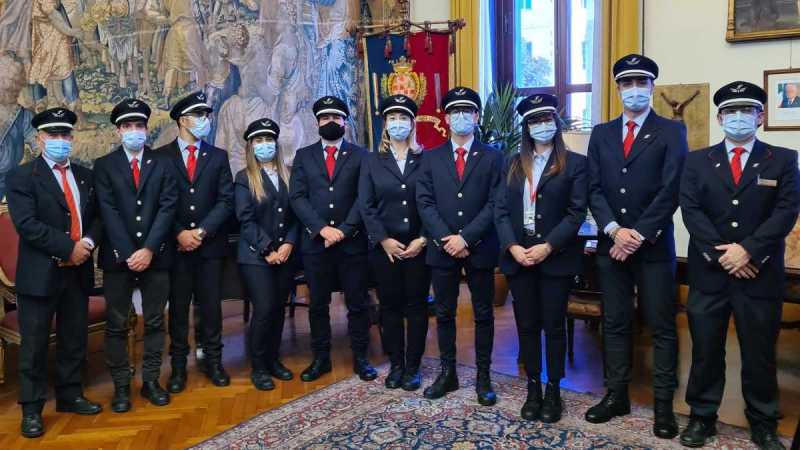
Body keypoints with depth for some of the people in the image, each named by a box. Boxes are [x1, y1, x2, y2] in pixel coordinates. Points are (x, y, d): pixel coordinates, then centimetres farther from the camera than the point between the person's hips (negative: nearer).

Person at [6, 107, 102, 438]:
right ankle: (31, 409, 17)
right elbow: (27, 224, -16)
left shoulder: (85, 175, 12)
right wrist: (69, 248, -18)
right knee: (34, 344, 5)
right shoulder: (21, 176, -4)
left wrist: (89, 242, -8)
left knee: (74, 339, 14)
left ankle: (69, 395, 29)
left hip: (78, 271, 5)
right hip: (40, 273, -5)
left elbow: (97, 216, 12)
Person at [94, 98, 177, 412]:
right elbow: (108, 212, -4)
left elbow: (167, 208, -3)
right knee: (116, 325, 5)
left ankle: (151, 380, 19)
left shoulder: (163, 163, 7)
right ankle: (121, 385, 17)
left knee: (155, 321, 8)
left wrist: (149, 249, -12)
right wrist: (127, 253, -14)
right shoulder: (104, 165, 4)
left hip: (155, 254, 1)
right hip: (118, 256, -1)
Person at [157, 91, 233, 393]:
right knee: (178, 306, 6)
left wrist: (202, 231, -9)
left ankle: (213, 361, 20)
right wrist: (179, 233, -11)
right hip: (175, 244, -1)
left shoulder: (218, 156, 8)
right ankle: (178, 365, 17)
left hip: (210, 244, 1)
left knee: (211, 305, 6)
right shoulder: (161, 156, 3)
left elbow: (226, 200, 1)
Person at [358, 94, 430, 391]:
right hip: (384, 247, 1)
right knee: (390, 306, 8)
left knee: (416, 306, 5)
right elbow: (366, 205, 0)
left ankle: (412, 367, 17)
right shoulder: (372, 161, 7)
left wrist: (422, 240, -11)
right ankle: (396, 365, 21)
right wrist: (383, 239, -10)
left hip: (418, 246, -1)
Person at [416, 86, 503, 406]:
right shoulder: (431, 158, 9)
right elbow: (425, 203, 0)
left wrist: (466, 238, -15)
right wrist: (446, 239, -12)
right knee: (444, 313, 10)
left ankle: (483, 377, 18)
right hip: (442, 247, 2)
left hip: (480, 248, -1)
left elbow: (494, 205, -6)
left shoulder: (492, 157, 3)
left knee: (483, 314, 7)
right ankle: (448, 373, 23)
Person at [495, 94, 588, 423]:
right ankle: (533, 387, 22)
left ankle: (553, 390, 19)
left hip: (556, 256, -3)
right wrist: (512, 246, -10)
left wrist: (548, 247, -16)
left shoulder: (575, 163, 1)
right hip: (518, 255, 3)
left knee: (554, 325, 5)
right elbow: (500, 209, 5)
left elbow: (577, 212, -7)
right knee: (526, 325, 9)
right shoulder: (513, 164, 11)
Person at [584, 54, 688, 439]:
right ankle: (616, 395, 22)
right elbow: (594, 189, 4)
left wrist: (639, 234, -14)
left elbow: (670, 190, -9)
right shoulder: (601, 133, 11)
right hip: (610, 244, 4)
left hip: (654, 245, -3)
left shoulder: (672, 131, 1)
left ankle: (664, 405, 13)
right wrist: (615, 230, -10)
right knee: (614, 323, 10)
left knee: (662, 326, 3)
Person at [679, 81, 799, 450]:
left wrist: (748, 250, -17)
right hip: (709, 272, 1)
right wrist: (721, 254, -13)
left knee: (760, 353, 9)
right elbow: (691, 211, -3)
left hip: (760, 274, 0)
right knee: (705, 350, 7)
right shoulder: (697, 161, 7)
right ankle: (701, 416, 22)